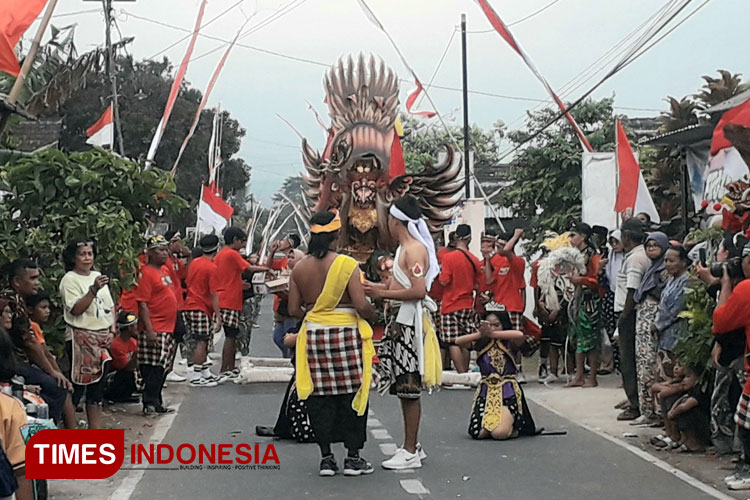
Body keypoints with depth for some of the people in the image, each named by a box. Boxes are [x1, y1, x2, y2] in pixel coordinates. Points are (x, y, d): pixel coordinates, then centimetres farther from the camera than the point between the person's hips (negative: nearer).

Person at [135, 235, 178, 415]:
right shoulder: (146, 273, -13)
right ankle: (150, 403, -5)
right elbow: (143, 304, -19)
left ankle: (156, 403, 20)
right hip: (155, 331, -10)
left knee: (162, 369, 13)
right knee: (154, 368, -9)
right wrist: (149, 330, -23)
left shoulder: (163, 271, 15)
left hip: (167, 328, 10)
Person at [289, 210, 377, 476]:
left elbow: (294, 309, 4)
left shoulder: (300, 268, 2)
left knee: (320, 397, 8)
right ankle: (353, 457, 9)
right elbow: (361, 305, -15)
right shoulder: (347, 265, -10)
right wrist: (372, 315, 6)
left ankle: (326, 457, 12)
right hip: (346, 334, -4)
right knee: (351, 394, 5)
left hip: (313, 334, 4)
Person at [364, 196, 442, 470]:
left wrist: (383, 294, -18)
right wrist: (376, 287, 17)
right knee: (404, 387, 15)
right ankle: (412, 445, 24)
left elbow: (419, 291, -23)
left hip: (409, 322, -10)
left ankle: (411, 453, 0)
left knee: (409, 388, -5)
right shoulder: (406, 248, 17)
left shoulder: (414, 250, -15)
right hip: (399, 321, 10)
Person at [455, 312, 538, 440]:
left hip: (507, 391, -3)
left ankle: (511, 422, 13)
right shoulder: (480, 344, 3)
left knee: (500, 433, -23)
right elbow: (458, 341, -11)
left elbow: (520, 335, -27)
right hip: (486, 391, 3)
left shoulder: (509, 343, -4)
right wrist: (480, 334, -23)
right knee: (477, 433, -11)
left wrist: (492, 334, -27)